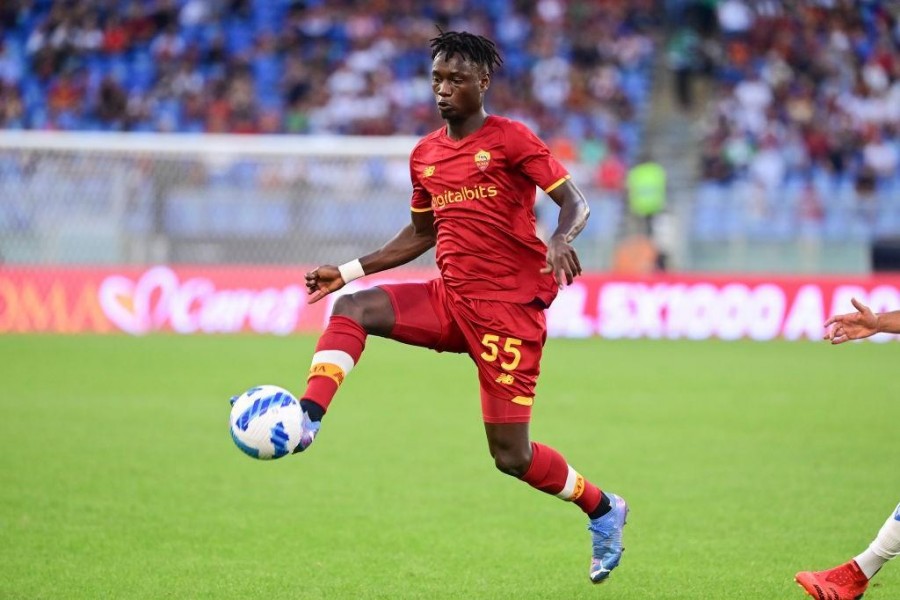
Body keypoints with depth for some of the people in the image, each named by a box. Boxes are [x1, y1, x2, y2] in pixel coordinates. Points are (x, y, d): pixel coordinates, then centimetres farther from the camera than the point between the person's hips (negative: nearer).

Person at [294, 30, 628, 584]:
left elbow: (576, 202, -10)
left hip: (510, 305, -6)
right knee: (350, 308, -16)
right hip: (450, 299, 6)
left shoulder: (512, 139, -6)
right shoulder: (425, 155, 13)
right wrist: (349, 271, 18)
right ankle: (305, 423, -28)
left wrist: (560, 241, -32)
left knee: (511, 455, -6)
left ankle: (603, 510, 19)